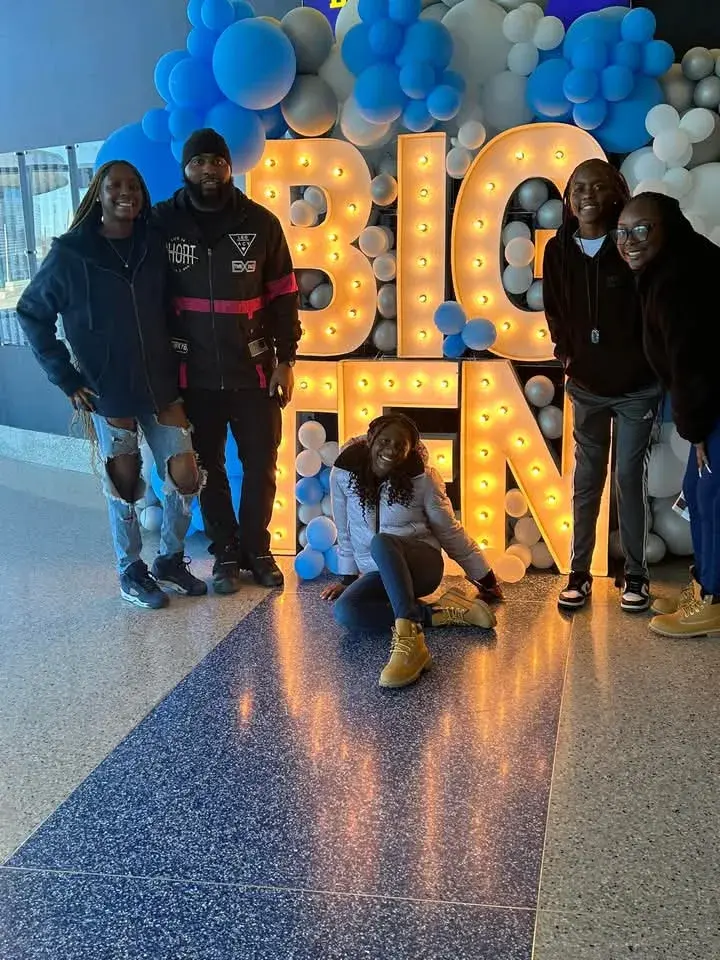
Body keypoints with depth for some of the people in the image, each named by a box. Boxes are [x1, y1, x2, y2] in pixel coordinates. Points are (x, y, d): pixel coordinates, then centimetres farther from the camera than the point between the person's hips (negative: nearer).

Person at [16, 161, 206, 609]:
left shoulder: (156, 246, 0)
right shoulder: (71, 254, -9)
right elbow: (32, 313, -3)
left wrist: (177, 361, 0)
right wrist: (66, 378, -6)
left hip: (163, 386, 3)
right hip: (109, 393, -3)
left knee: (186, 478, 4)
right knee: (125, 487, 7)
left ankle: (170, 559, 27)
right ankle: (132, 572, 27)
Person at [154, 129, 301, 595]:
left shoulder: (261, 222, -1)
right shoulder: (163, 221, -2)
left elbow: (283, 296, 3)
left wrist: (285, 359, -1)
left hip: (253, 372, 0)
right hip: (194, 375, 0)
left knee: (261, 464, 8)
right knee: (208, 468, 10)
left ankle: (256, 548, 27)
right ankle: (225, 552, 26)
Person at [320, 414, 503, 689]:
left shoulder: (422, 477, -9)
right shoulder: (343, 474, -4)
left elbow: (451, 533, 1)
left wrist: (484, 578, 6)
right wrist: (348, 579, 12)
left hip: (420, 562, -3)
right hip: (378, 575, 3)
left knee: (382, 542, -37)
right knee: (344, 612, -30)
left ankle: (410, 639, -53)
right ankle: (438, 613, -24)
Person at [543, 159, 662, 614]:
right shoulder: (559, 250, -1)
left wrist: (647, 363, -11)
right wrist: (565, 352, 4)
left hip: (637, 386, -3)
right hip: (587, 386, 3)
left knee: (630, 478, 1)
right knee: (587, 480, 10)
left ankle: (637, 575, 14)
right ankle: (580, 573, 18)